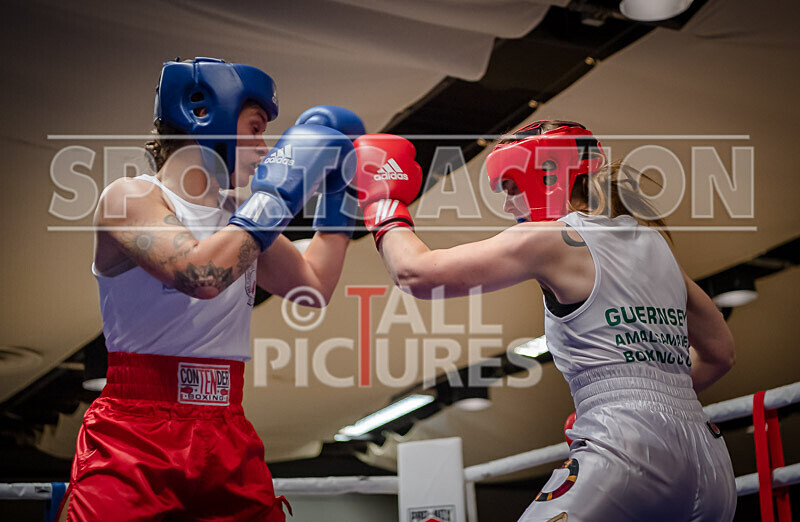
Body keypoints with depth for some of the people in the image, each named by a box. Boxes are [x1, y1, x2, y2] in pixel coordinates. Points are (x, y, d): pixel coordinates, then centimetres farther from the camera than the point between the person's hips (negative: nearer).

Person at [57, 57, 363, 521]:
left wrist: (337, 191, 22)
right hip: (131, 440, -6)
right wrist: (278, 195, -16)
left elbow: (314, 286, 26)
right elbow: (200, 274, -24)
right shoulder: (130, 198, -6)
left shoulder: (242, 220, 15)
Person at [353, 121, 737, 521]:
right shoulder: (650, 243, 20)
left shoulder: (554, 238, -1)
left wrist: (385, 203, 16)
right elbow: (720, 351, 29)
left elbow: (417, 274, -1)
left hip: (628, 453, -8)